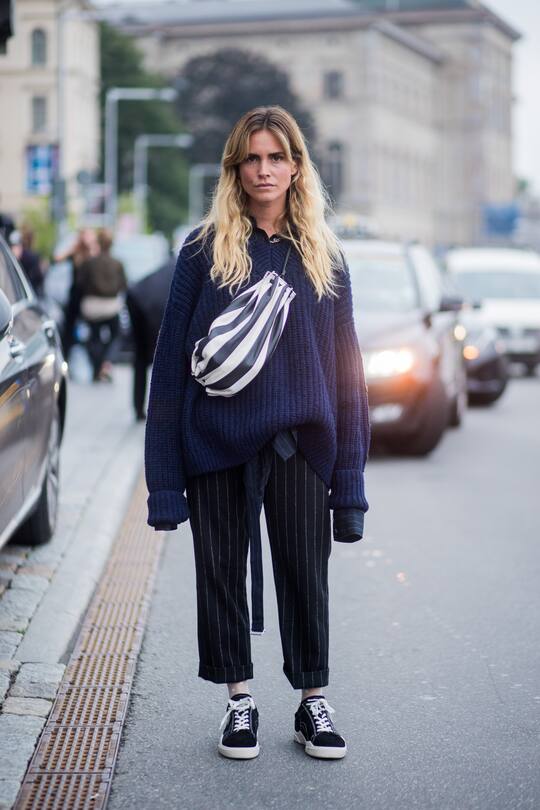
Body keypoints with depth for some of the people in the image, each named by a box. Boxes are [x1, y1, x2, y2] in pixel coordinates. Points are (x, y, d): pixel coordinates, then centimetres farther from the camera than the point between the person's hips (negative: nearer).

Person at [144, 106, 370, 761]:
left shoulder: (323, 256, 7)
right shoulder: (206, 251, 0)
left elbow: (344, 367, 7)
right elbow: (172, 358, -1)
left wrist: (349, 478, 1)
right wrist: (165, 473, -7)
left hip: (299, 445, 1)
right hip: (218, 443, -1)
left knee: (306, 575, 6)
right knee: (223, 573, 8)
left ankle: (313, 702, 22)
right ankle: (239, 700, 24)